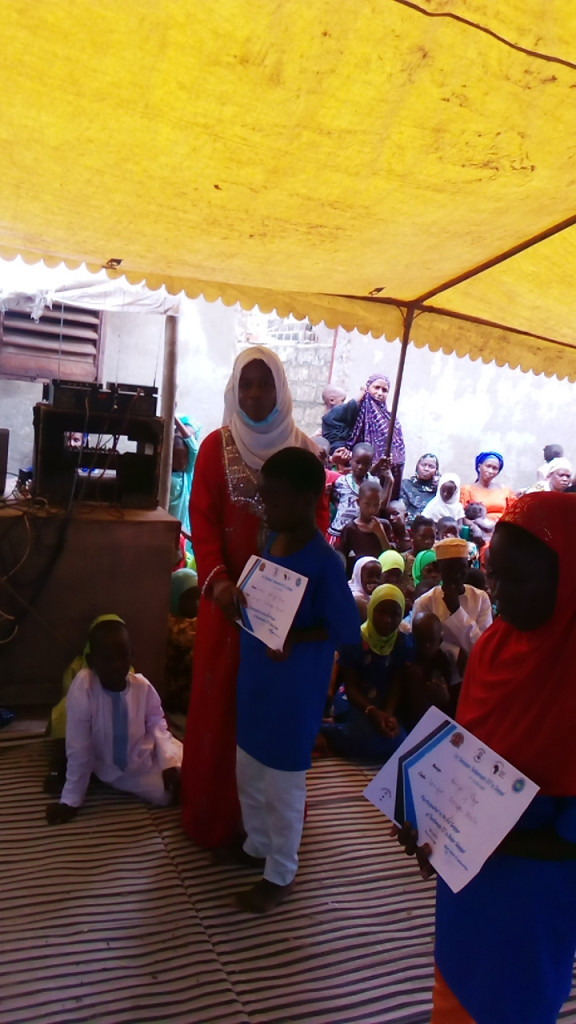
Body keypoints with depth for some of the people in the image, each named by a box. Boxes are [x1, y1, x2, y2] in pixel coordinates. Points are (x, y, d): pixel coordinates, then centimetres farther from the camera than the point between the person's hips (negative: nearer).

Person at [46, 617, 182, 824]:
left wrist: (169, 761, -16)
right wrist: (71, 801, -17)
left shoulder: (142, 686, -19)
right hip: (115, 771, -3)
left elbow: (156, 723, -3)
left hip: (148, 757, 3)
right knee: (164, 793, -18)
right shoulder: (82, 687, -29)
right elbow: (78, 748, -23)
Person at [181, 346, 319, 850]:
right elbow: (203, 521, -7)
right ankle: (213, 810, 23)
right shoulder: (216, 446, 0)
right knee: (220, 697, 6)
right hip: (230, 592, -1)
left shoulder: (305, 449, 5)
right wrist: (216, 580, -23)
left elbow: (316, 523, 3)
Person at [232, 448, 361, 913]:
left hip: (294, 689, -8)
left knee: (283, 785, 10)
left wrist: (293, 638, -26)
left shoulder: (324, 562, -23)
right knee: (249, 773, 23)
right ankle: (257, 845, 47)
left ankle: (281, 874, 32)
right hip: (256, 680, 8)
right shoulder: (273, 541, 1)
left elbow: (347, 632, -19)